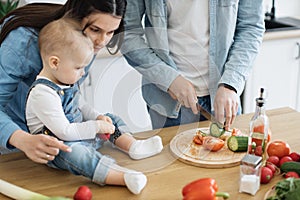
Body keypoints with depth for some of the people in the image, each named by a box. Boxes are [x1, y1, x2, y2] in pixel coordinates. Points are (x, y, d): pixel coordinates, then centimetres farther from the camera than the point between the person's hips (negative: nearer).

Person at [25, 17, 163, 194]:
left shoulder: (65, 82, 4)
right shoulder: (43, 94, -26)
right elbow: (64, 132, -28)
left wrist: (97, 117, 4)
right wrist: (96, 126, -22)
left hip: (79, 133, 10)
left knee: (112, 121, 14)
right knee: (72, 152, -41)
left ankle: (133, 146, -3)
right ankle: (124, 177, -53)